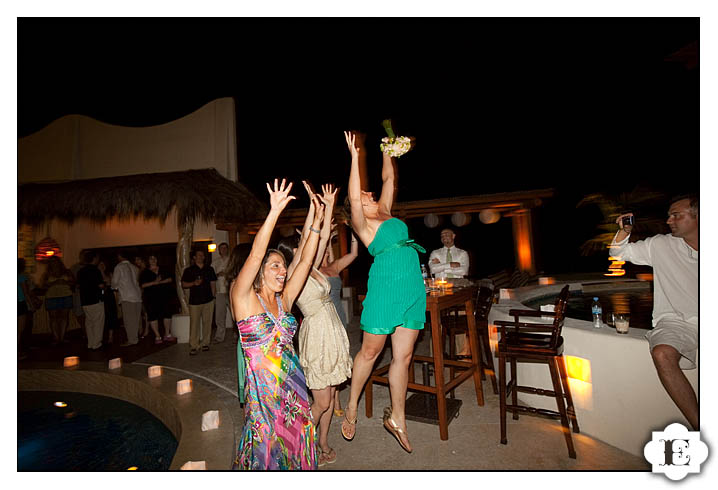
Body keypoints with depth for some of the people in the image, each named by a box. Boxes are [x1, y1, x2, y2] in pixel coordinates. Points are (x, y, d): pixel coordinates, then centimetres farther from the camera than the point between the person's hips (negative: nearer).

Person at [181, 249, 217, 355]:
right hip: (194, 301, -2)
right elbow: (183, 284, 6)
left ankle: (205, 343, 15)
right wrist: (194, 283, -11)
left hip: (208, 300, 2)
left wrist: (213, 295, 7)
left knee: (207, 322, 3)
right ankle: (194, 346, 1)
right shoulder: (189, 270, 7)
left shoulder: (209, 269, 13)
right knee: (194, 323, -5)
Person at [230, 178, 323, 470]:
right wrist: (274, 213, -30)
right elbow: (255, 255, -23)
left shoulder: (283, 301, 4)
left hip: (294, 385, 5)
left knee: (295, 447, 15)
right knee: (267, 452, 10)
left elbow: (305, 262, 1)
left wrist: (317, 222, -3)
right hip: (264, 391, -5)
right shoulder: (244, 298, -9)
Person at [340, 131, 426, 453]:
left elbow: (389, 179, 25)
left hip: (414, 288, 6)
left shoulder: (385, 211, 19)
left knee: (403, 355, 10)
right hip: (386, 287, -6)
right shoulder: (362, 223, 0)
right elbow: (352, 198, -17)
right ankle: (351, 408, 27)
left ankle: (397, 418, 24)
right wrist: (354, 157, -15)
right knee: (371, 351, 6)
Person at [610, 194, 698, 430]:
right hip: (676, 321, -1)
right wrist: (624, 231, -2)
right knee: (662, 353, -32)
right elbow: (620, 253, 15)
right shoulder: (661, 245, 10)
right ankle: (698, 426, -23)